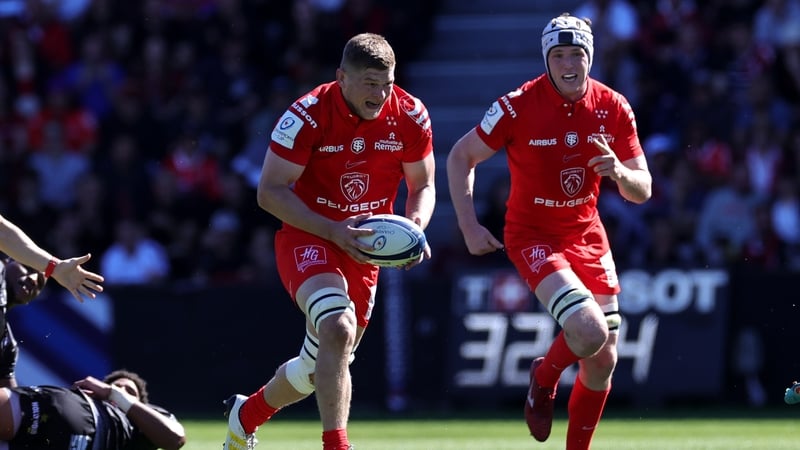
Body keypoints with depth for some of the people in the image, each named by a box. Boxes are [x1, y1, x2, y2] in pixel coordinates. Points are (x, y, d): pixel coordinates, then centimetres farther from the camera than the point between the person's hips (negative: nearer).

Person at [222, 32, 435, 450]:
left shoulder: (410, 116, -8)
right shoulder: (308, 115, -19)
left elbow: (423, 185, 6)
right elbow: (269, 192, -16)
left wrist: (415, 226, -17)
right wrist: (332, 231, -26)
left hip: (363, 245, 5)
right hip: (307, 239, -5)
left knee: (319, 366, 13)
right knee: (338, 329, -31)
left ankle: (246, 414, 40)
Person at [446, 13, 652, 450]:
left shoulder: (613, 107, -5)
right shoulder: (518, 105, -16)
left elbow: (642, 191, -2)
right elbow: (461, 157, -5)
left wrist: (619, 172, -25)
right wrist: (469, 225, -12)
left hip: (587, 236, 5)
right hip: (532, 237, -5)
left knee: (603, 361, 3)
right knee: (590, 333, -25)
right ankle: (545, 376, 9)